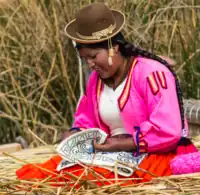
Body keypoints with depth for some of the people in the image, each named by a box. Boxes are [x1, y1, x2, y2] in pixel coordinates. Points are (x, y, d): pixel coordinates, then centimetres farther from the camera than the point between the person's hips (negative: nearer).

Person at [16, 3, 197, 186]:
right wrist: (76, 135, -3)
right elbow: (86, 121, 21)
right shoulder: (96, 80, 11)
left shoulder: (151, 73, -13)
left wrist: (118, 145, -20)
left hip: (158, 156, -7)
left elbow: (168, 132, -20)